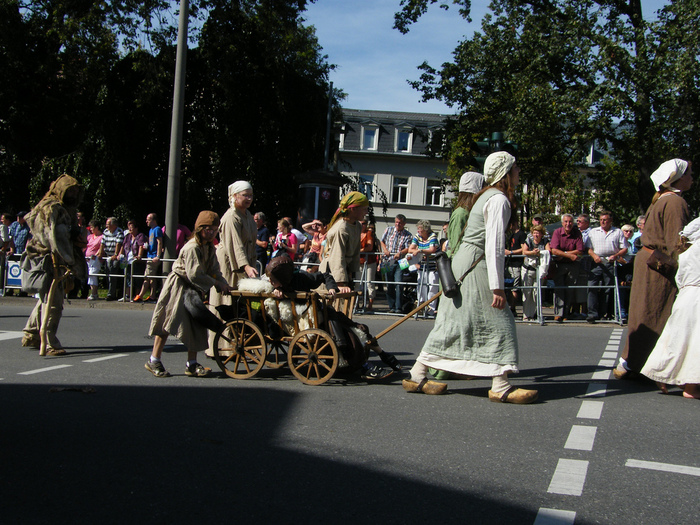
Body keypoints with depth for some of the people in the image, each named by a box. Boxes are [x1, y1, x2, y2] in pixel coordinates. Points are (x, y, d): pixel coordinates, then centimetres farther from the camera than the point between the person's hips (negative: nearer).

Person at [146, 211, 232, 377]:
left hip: (194, 289, 9)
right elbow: (194, 274, -27)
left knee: (196, 325, 6)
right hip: (179, 287, -9)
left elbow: (214, 270, 3)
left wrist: (223, 284, -15)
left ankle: (192, 364, 11)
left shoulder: (210, 248, 6)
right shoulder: (192, 247, -22)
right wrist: (216, 284, -20)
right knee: (168, 322, -5)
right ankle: (154, 361, 5)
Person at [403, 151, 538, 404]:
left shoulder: (488, 196, 19)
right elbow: (494, 245, -19)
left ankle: (416, 376, 13)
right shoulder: (499, 199, -12)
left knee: (454, 322, 11)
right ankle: (500, 386, -3)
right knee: (498, 322, -5)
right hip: (475, 266, -10)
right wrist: (497, 287, -21)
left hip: (464, 261, 10)